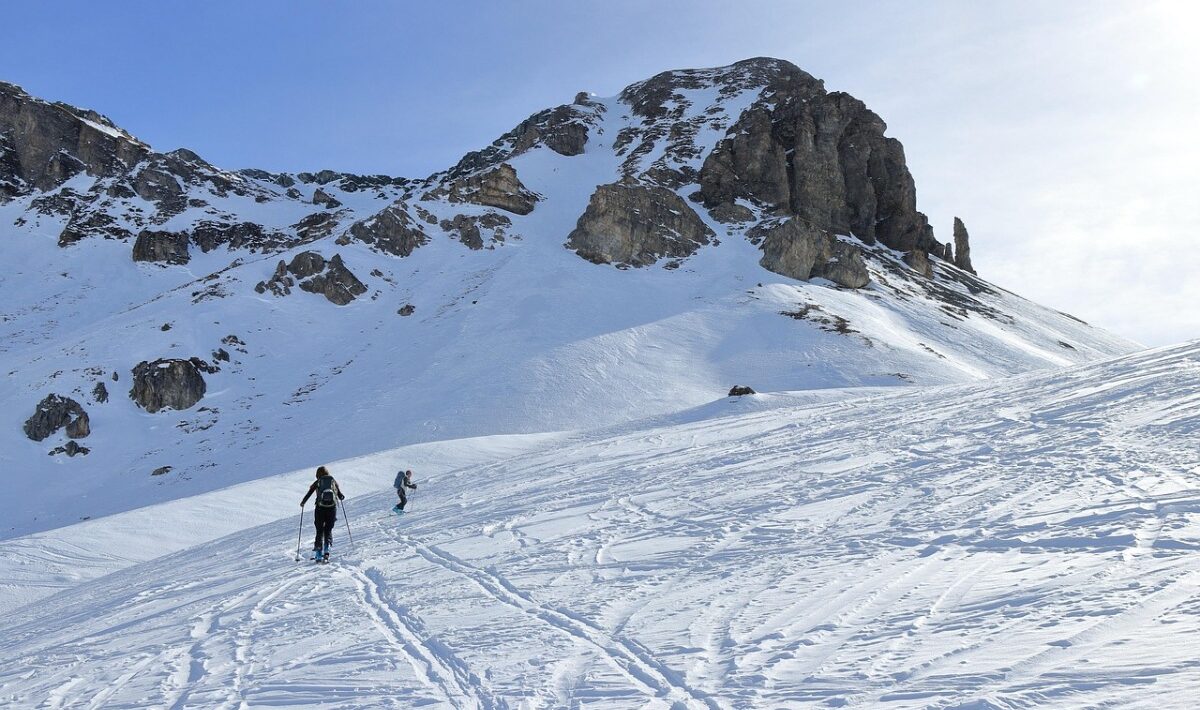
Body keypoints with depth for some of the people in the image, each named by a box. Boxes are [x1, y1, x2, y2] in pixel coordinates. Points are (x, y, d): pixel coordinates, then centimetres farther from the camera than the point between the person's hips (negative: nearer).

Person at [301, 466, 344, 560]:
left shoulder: (317, 482, 9)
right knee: (328, 530, 11)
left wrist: (302, 503, 29)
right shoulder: (333, 481, 12)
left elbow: (308, 494, 10)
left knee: (319, 531, 10)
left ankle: (318, 553, 3)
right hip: (332, 507, 0)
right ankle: (327, 548, -11)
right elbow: (341, 497, 13)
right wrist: (342, 497, 37)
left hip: (320, 508, 0)